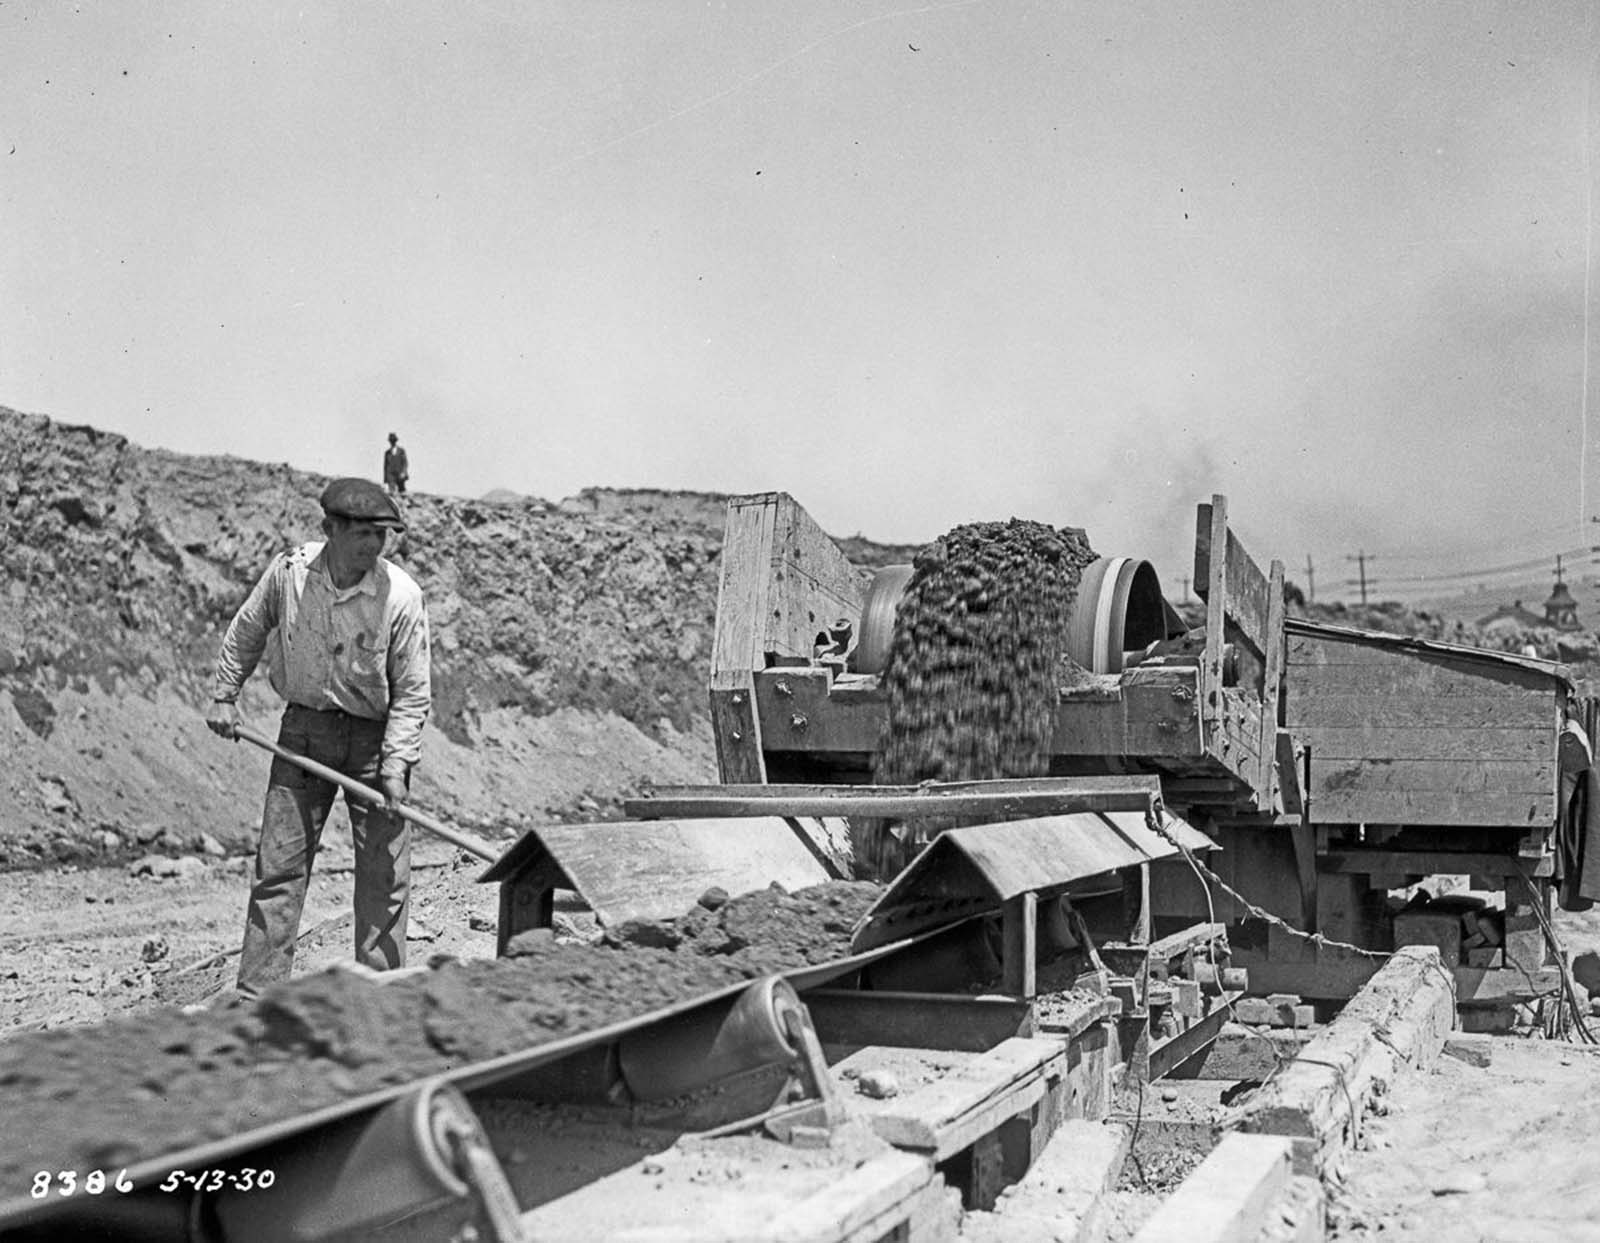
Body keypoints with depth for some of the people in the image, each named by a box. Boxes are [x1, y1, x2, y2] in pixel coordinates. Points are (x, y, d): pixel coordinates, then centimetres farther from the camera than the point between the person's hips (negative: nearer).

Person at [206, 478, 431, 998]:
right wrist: (224, 696, 11)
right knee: (279, 863, 3)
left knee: (384, 873, 1)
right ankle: (256, 993, 11)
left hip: (376, 735, -2)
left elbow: (412, 692, -11)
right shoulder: (289, 571, -10)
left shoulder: (401, 595, -17)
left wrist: (395, 765, -17)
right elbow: (246, 632, 10)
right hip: (303, 727, 2)